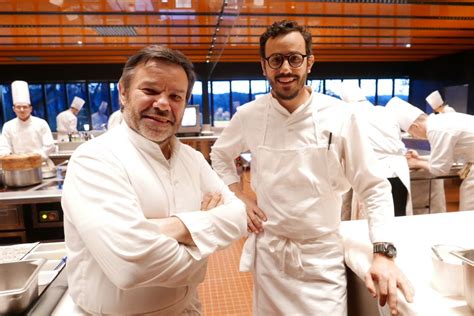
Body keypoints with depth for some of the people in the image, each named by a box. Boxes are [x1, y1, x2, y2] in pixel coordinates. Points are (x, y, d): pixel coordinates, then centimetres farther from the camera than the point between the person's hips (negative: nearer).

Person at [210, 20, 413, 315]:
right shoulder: (250, 115, -6)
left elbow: (375, 189, -7)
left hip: (322, 257, -2)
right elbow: (220, 154, 13)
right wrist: (238, 197, 1)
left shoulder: (339, 117, -12)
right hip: (268, 253, 3)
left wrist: (384, 253, -17)